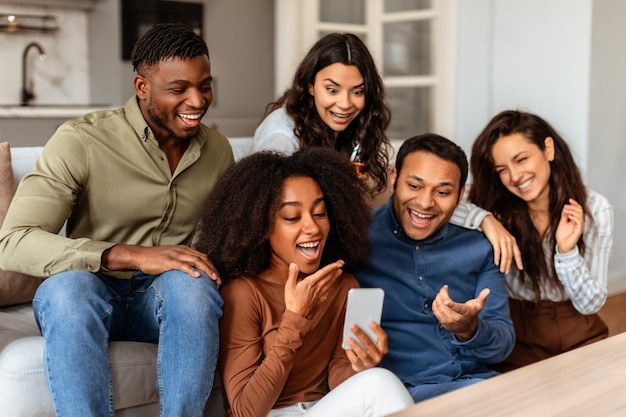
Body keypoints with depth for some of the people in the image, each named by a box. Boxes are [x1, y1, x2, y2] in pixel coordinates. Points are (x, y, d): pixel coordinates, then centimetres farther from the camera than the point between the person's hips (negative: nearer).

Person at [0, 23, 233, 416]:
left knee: (190, 280, -33)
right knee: (68, 285, -37)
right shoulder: (81, 140, -12)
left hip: (169, 299, 3)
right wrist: (134, 256, -30)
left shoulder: (219, 149, 5)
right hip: (89, 297, -2)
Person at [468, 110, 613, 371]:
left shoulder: (595, 210, -7)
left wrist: (566, 251, -22)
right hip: (519, 337, -1)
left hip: (579, 336, 1)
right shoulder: (497, 210, -9)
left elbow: (590, 304, -6)